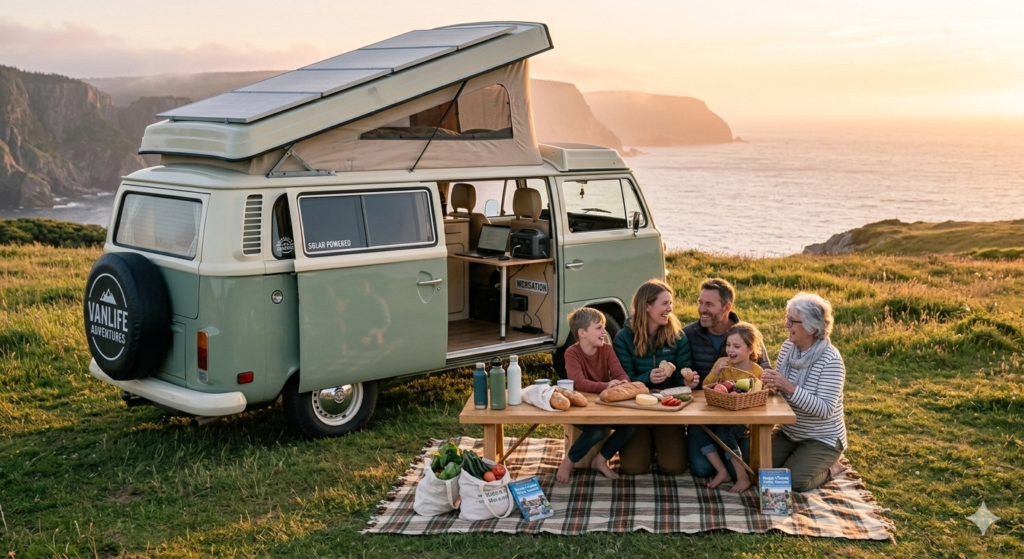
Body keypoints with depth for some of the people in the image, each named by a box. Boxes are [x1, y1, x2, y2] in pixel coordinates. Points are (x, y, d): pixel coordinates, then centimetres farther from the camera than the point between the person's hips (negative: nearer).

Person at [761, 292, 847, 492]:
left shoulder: (830, 360, -24)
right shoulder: (788, 347, -4)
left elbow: (825, 409, -28)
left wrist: (788, 387, -36)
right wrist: (771, 383, -17)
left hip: (823, 439, -6)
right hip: (789, 432, 6)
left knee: (793, 481, -20)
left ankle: (824, 471, 12)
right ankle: (799, 459, 18)